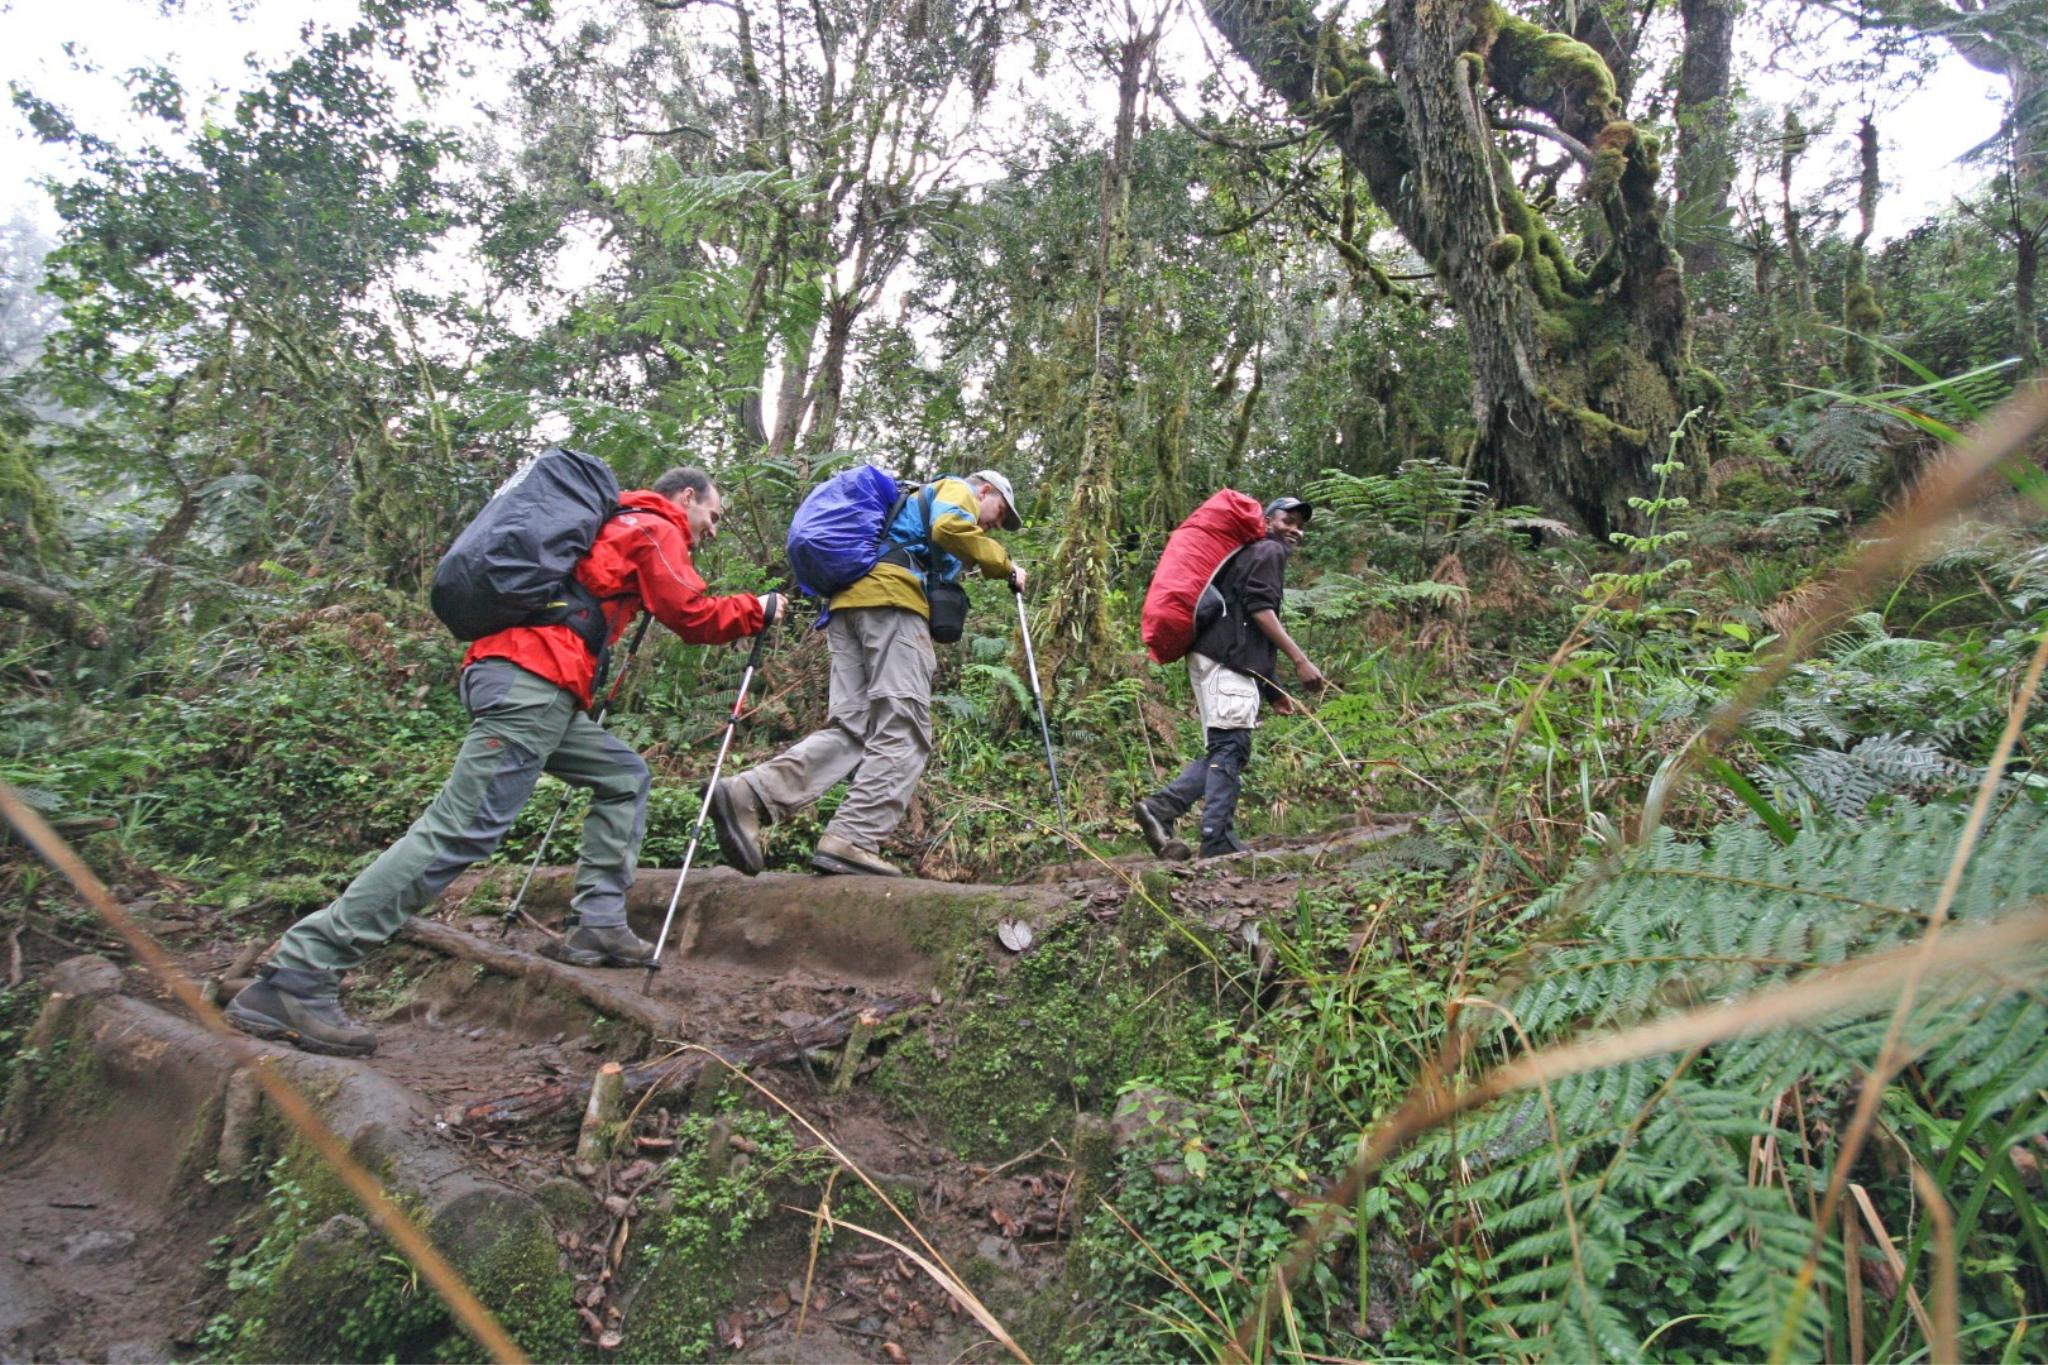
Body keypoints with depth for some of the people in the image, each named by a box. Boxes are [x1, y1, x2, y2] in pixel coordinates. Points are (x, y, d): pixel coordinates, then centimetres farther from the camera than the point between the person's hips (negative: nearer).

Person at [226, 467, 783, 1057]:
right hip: (532, 682, -10)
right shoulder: (656, 529, 5)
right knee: (463, 830, -15)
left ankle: (598, 926, 9)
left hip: (524, 682, 10)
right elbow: (693, 616, -3)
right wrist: (758, 609, 12)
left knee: (624, 776, 16)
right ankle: (295, 978, -16)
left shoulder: (620, 525, 31)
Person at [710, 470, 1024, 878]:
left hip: (846, 603, 9)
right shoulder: (958, 488, 14)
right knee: (902, 732, -13)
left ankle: (748, 794, -21)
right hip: (891, 596, -8)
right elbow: (949, 528, -8)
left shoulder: (920, 501, 41)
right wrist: (1005, 565, 0)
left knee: (850, 729, -4)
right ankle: (852, 841, -24)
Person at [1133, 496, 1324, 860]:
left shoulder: (1248, 556, 33)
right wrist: (1300, 659, -17)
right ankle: (1219, 841, -17)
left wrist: (1272, 691, 29)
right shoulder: (1268, 551, 4)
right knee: (1231, 746, -14)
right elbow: (1260, 608, -13)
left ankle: (1159, 807, -4)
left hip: (1218, 659, 10)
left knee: (1221, 751, 7)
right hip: (1227, 660, -10)